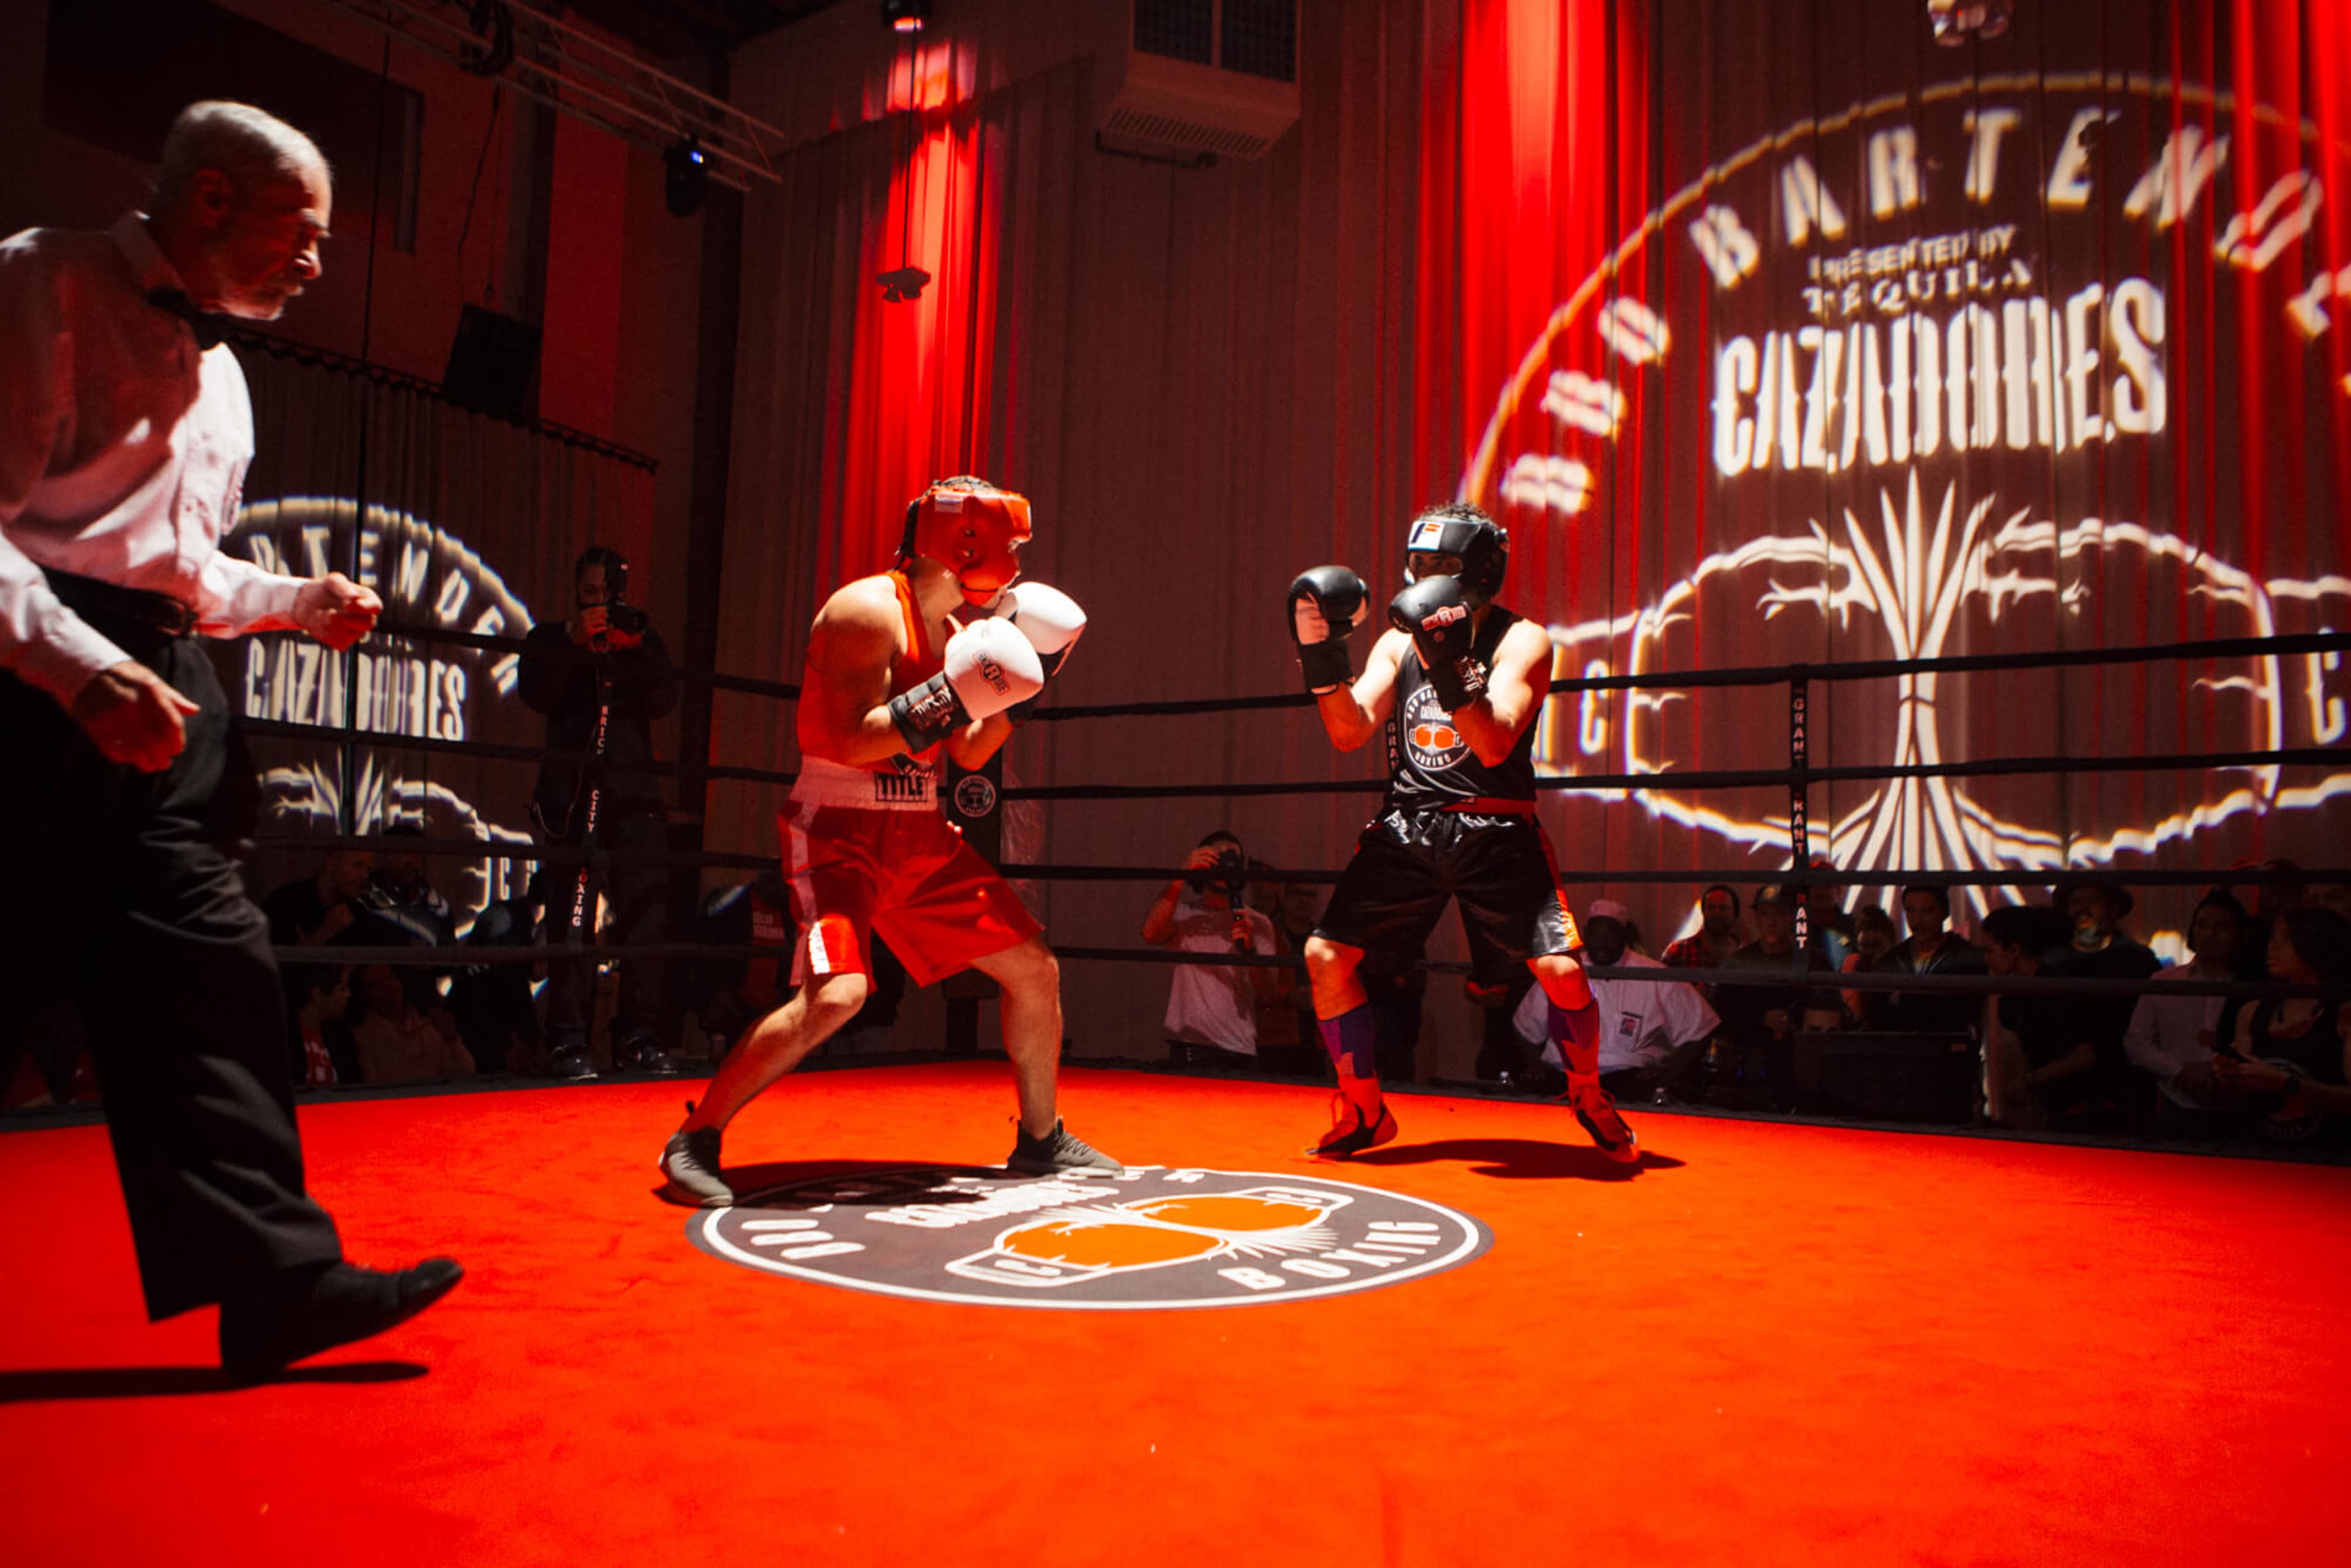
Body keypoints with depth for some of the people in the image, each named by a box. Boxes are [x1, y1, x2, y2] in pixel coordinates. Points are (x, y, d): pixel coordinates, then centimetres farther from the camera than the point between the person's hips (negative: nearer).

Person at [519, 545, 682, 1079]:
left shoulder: (644, 638, 20)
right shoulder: (552, 639, 16)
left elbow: (664, 702, 4)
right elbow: (535, 695, -2)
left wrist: (634, 649, -11)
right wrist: (573, 640, -13)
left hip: (633, 790, 2)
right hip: (573, 790, -2)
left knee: (647, 911, -5)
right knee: (572, 915, -10)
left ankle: (640, 1040, 0)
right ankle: (568, 1044, -8)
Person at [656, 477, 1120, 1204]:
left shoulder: (955, 631, 12)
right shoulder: (871, 609, -14)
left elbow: (970, 753, 18)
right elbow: (852, 742, -23)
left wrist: (1017, 689, 6)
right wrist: (953, 695, -28)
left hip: (920, 836, 9)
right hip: (840, 830, -8)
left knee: (1036, 969, 7)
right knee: (837, 994, -28)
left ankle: (1041, 1139, 25)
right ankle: (694, 1140, -7)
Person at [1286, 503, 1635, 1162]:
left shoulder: (1522, 641, -3)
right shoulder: (1399, 641, 10)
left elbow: (1495, 743, -18)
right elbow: (1351, 732, 0)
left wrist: (1452, 666, -30)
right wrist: (1322, 656, -13)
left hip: (1494, 830, -4)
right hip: (1406, 827, 4)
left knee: (1561, 970, -15)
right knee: (1326, 954, -5)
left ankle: (1590, 1098, 16)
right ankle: (1364, 1112, 14)